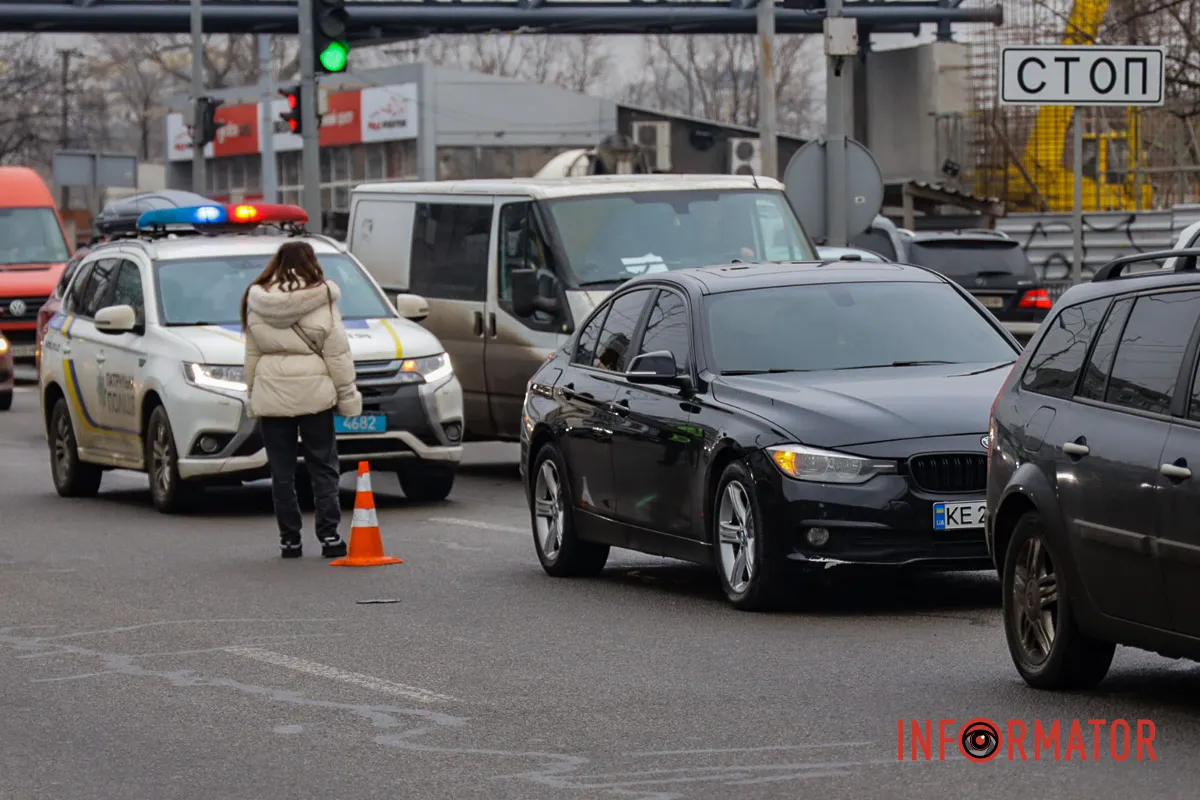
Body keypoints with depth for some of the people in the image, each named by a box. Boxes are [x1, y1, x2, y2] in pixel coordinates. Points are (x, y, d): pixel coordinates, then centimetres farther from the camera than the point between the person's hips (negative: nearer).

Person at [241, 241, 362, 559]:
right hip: (313, 393, -2)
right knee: (323, 467, 6)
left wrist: (252, 394, 14)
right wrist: (347, 396, 2)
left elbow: (251, 355, 7)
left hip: (271, 395, 2)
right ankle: (329, 535, 1)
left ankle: (289, 539, 7)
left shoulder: (255, 304, 4)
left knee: (282, 471, 7)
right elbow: (337, 354, -5)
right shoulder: (321, 301, -5)